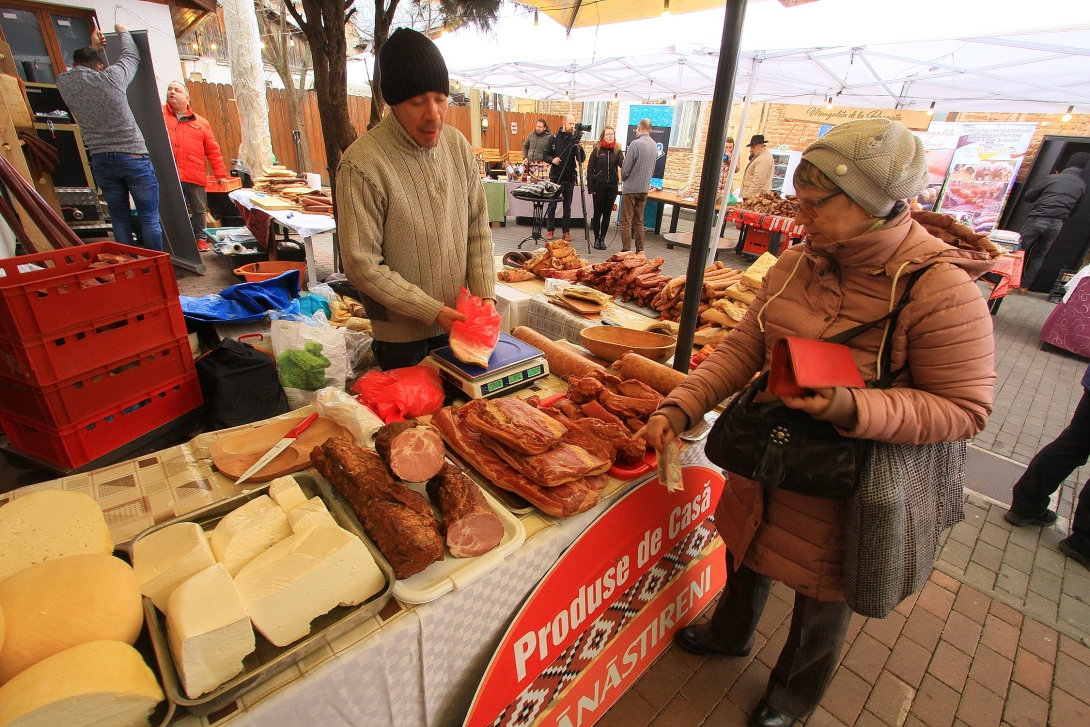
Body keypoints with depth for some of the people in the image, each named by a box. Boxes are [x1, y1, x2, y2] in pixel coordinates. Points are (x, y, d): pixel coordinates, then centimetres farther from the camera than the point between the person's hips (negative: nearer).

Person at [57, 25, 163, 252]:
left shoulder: (64, 83, 6)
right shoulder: (111, 77, -3)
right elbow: (132, 56, 16)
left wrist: (95, 48, 40)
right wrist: (122, 32, 33)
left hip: (101, 161, 4)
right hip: (133, 157, -4)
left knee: (119, 218, 10)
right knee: (149, 217, -1)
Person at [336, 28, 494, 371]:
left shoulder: (458, 145, -2)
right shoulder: (362, 165, -19)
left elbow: (478, 229, 2)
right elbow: (362, 265, -18)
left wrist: (485, 294, -8)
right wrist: (432, 311, -19)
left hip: (458, 320, 5)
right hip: (402, 334, -4)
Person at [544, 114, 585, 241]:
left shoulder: (575, 139, 3)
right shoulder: (554, 138, 2)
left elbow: (582, 159, -2)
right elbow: (546, 154, 5)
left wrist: (579, 149, -19)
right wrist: (552, 159, -14)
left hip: (569, 178, 1)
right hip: (555, 177, -1)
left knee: (567, 207, 5)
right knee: (552, 205, 3)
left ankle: (566, 231, 13)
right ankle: (550, 230, 12)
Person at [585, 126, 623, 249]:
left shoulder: (617, 151, 5)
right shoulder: (597, 150, 0)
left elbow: (622, 163, -12)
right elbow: (590, 169, -2)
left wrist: (625, 162, -37)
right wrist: (590, 188, -8)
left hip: (612, 187, 2)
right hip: (599, 186, -2)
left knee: (607, 213, 6)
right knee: (598, 213, 4)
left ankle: (602, 239, 15)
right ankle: (596, 239, 13)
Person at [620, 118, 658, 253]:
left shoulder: (635, 144, -15)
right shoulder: (655, 146, 7)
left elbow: (626, 169, -12)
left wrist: (623, 177, 6)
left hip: (631, 187, -7)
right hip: (645, 188, 7)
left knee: (626, 221, -1)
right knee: (639, 221, 14)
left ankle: (626, 250, -3)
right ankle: (640, 251, 16)